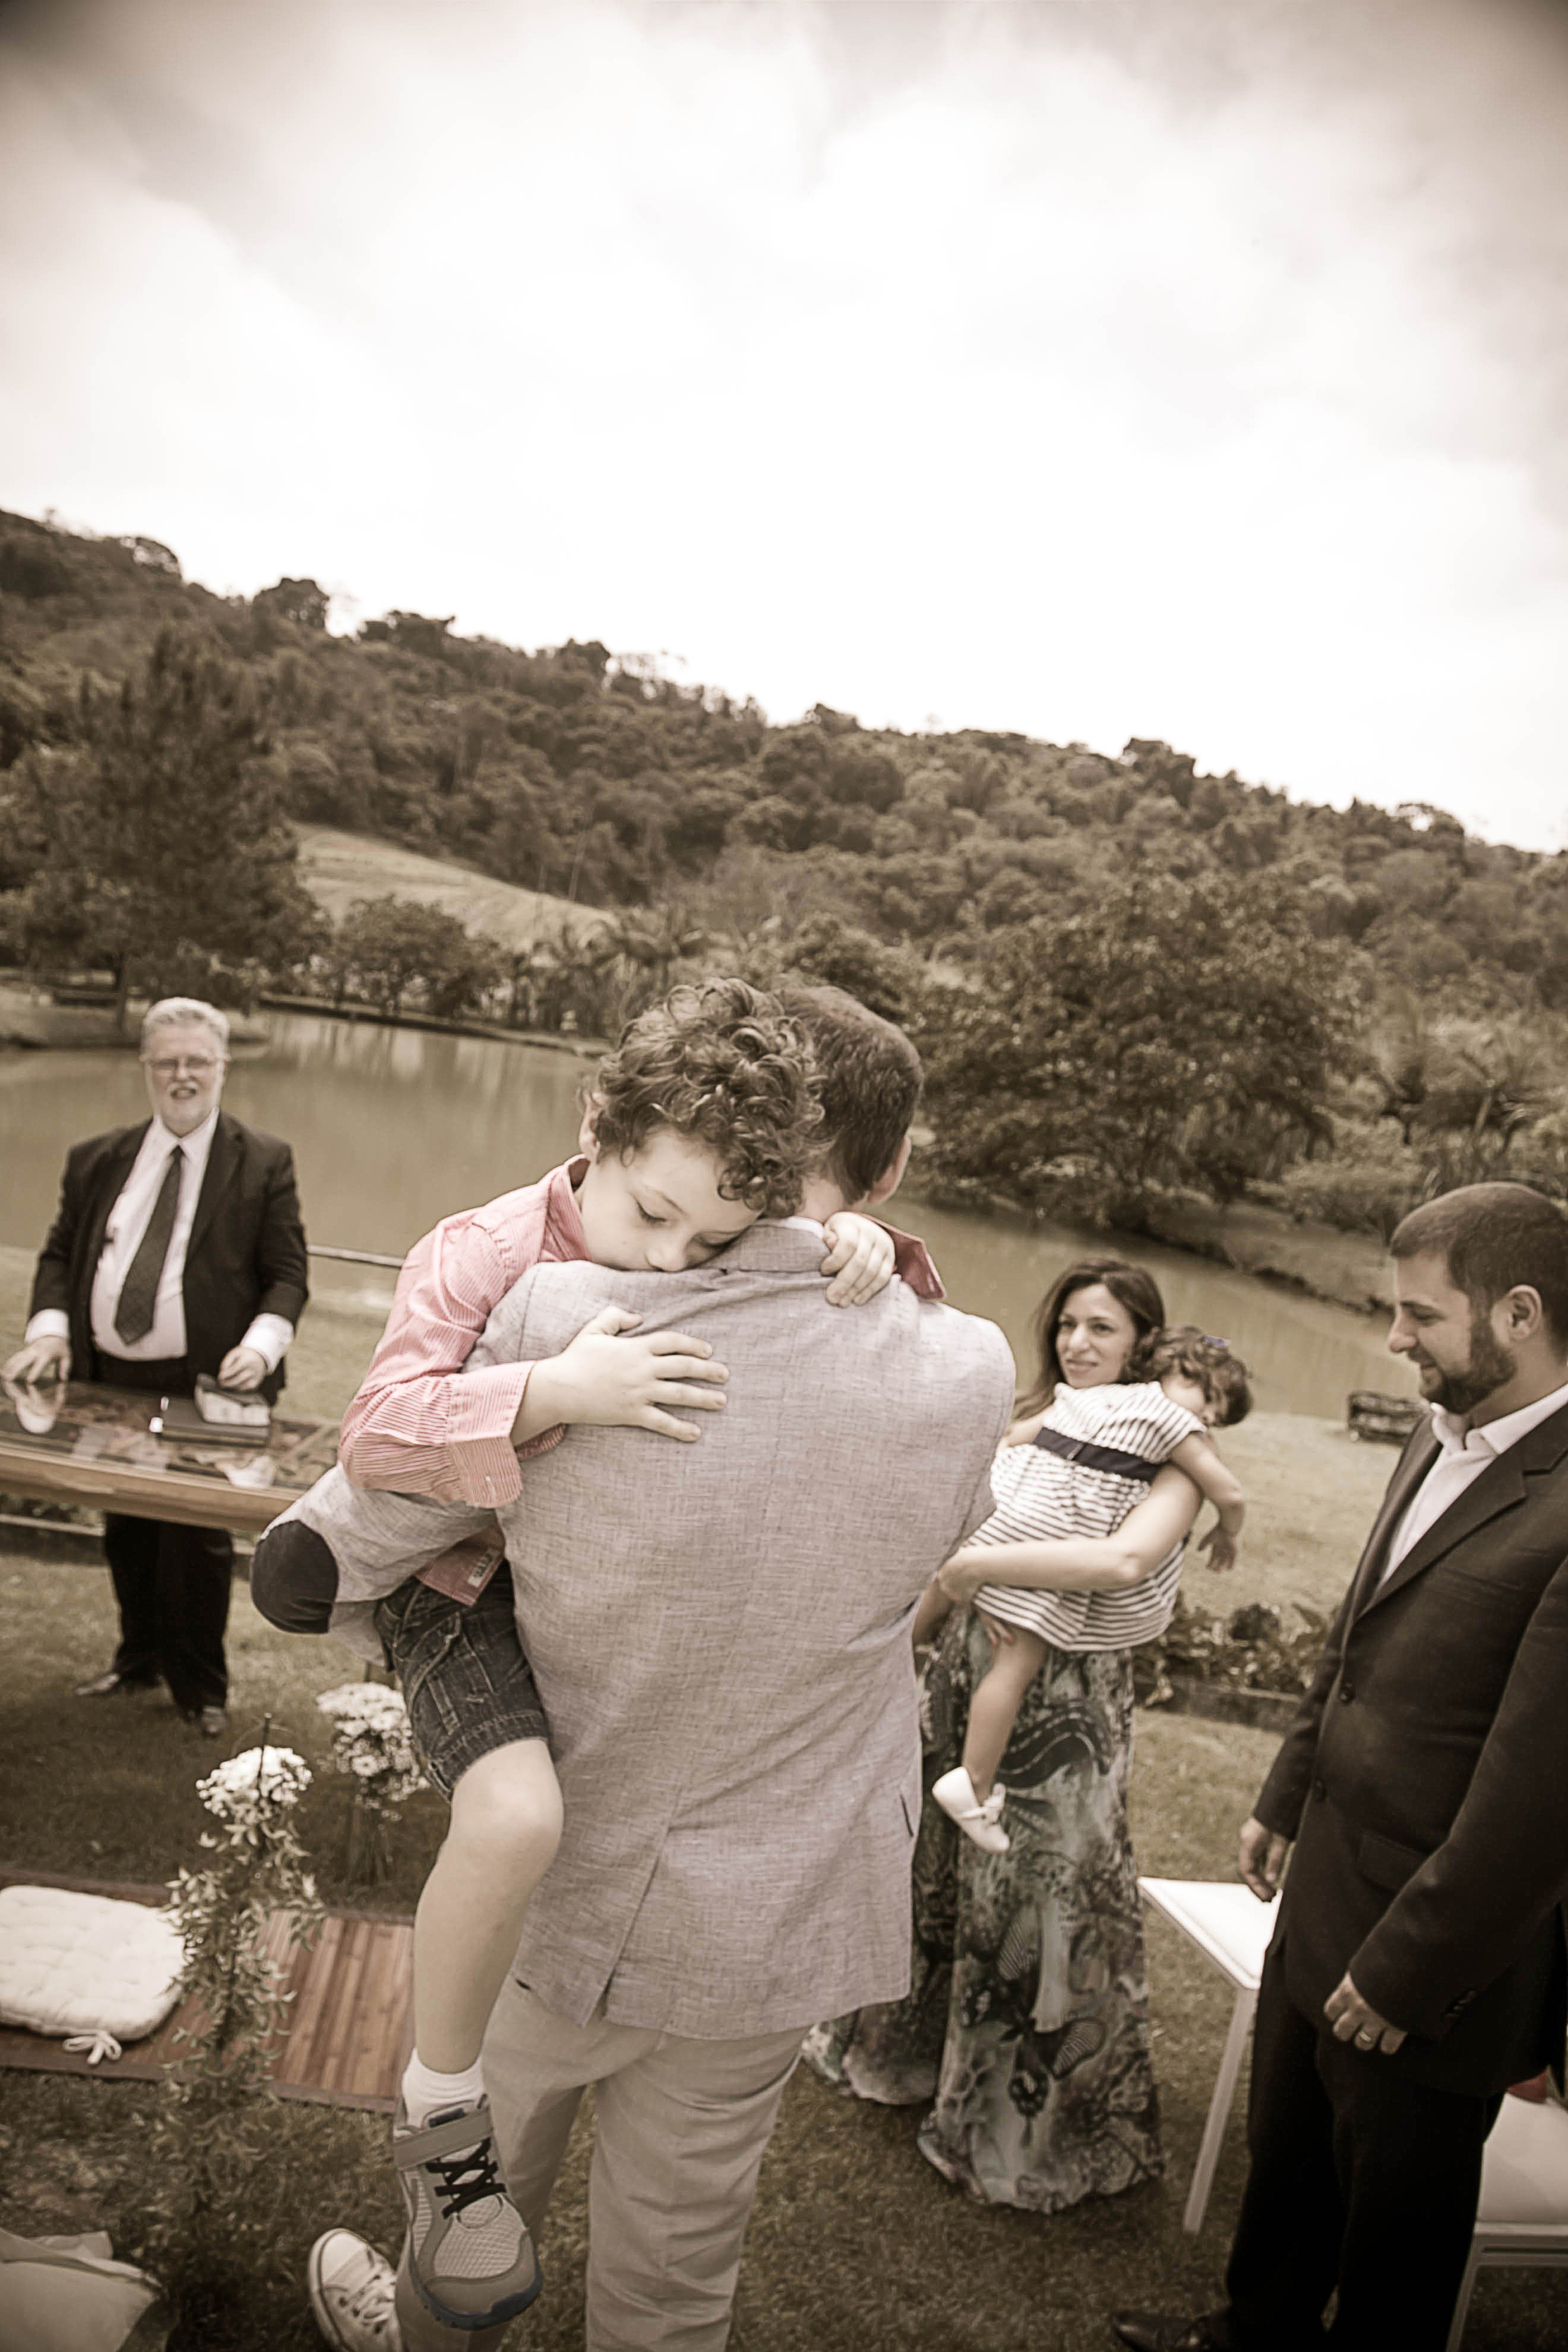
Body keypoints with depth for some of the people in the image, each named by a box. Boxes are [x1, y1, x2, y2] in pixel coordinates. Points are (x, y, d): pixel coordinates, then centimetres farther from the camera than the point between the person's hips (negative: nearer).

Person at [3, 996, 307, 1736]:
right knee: (125, 1533, 17)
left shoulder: (264, 1164, -3)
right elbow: (60, 1254, 13)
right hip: (108, 1383, 4)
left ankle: (200, 1688, 23)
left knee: (197, 1541, 3)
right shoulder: (97, 1160, 9)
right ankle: (140, 1659, 40)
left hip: (206, 1390, -4)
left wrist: (261, 1345, -20)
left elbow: (286, 1275, -4)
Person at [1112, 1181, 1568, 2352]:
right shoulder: (1444, 1443, 1)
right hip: (1323, 1898, 8)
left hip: (1429, 1950, -8)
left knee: (1397, 2207, 18)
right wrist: (1286, 1797, 18)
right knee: (1286, 2154, 29)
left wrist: (1407, 1976, -18)